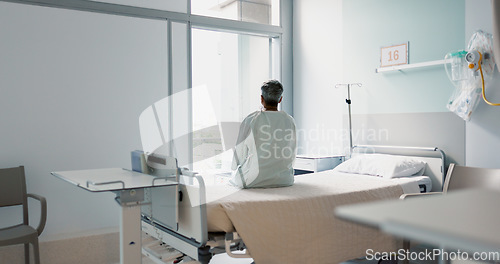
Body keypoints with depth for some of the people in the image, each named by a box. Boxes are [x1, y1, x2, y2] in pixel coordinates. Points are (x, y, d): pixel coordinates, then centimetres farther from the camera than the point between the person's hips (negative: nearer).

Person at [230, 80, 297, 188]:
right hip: (283, 179, 4)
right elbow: (292, 155, 6)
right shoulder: (289, 121, -2)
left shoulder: (250, 120, -12)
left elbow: (240, 151, -3)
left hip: (254, 180, -3)